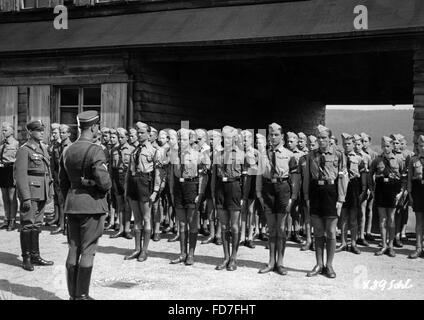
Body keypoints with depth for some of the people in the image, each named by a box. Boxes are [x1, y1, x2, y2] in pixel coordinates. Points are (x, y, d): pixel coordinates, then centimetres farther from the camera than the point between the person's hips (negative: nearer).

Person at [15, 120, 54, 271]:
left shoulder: (43, 148, 14)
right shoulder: (24, 150, -9)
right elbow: (20, 175, -14)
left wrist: (49, 191, 15)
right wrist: (25, 197, -19)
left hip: (42, 193, 7)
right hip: (30, 192, -7)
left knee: (37, 225, 13)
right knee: (28, 225, -1)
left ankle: (35, 256, 22)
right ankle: (26, 258, 9)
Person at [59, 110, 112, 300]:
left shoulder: (67, 151, 9)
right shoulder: (95, 150, -15)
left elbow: (62, 181, 14)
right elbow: (103, 181, -21)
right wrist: (107, 187, 0)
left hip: (72, 204, 7)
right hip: (92, 203, -7)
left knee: (73, 249, 12)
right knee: (88, 251, 0)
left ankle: (72, 294, 19)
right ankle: (82, 295, 5)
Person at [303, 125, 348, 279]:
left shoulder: (338, 155, -1)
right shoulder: (311, 155, 7)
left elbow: (343, 177, -3)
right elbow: (307, 177, 8)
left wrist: (340, 199, -8)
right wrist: (307, 197, 2)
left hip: (331, 191, -3)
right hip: (315, 191, 3)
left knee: (331, 232, 3)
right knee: (318, 231, 9)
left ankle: (329, 265, 15)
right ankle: (319, 265, 18)